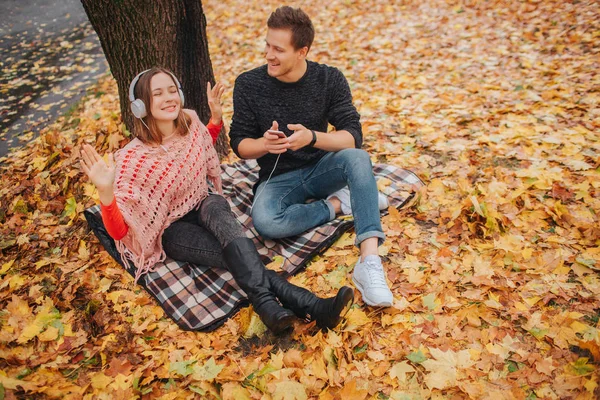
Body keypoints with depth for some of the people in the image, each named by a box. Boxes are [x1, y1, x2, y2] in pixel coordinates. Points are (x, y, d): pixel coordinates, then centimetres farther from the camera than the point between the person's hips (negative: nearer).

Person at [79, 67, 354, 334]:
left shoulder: (190, 124, -6)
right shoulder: (132, 159, -20)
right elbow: (118, 231, -19)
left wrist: (216, 116, 6)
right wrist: (105, 190, -38)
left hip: (204, 209, 3)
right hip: (172, 229, -3)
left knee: (216, 207, -35)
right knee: (236, 254, -32)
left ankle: (269, 306, -49)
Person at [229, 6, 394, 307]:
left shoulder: (330, 79, -8)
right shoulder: (248, 84, -9)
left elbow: (353, 136, -13)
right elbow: (239, 144, -4)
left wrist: (312, 137, -32)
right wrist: (264, 144, -28)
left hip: (321, 169, 1)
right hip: (278, 178, 0)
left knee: (357, 158, -33)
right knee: (265, 222, -34)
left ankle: (369, 262, -38)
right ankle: (337, 204, -11)